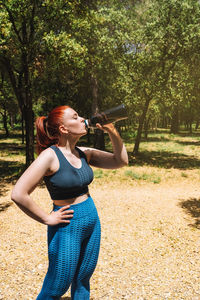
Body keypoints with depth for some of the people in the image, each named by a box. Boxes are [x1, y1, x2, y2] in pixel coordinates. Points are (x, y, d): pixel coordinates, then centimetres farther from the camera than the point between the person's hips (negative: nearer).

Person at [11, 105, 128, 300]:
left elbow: (121, 161, 3)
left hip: (92, 221, 6)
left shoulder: (84, 153, 1)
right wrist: (47, 219, -16)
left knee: (83, 280, 21)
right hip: (67, 227, -6)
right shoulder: (50, 155, -20)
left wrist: (112, 132, -9)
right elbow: (18, 194, -25)